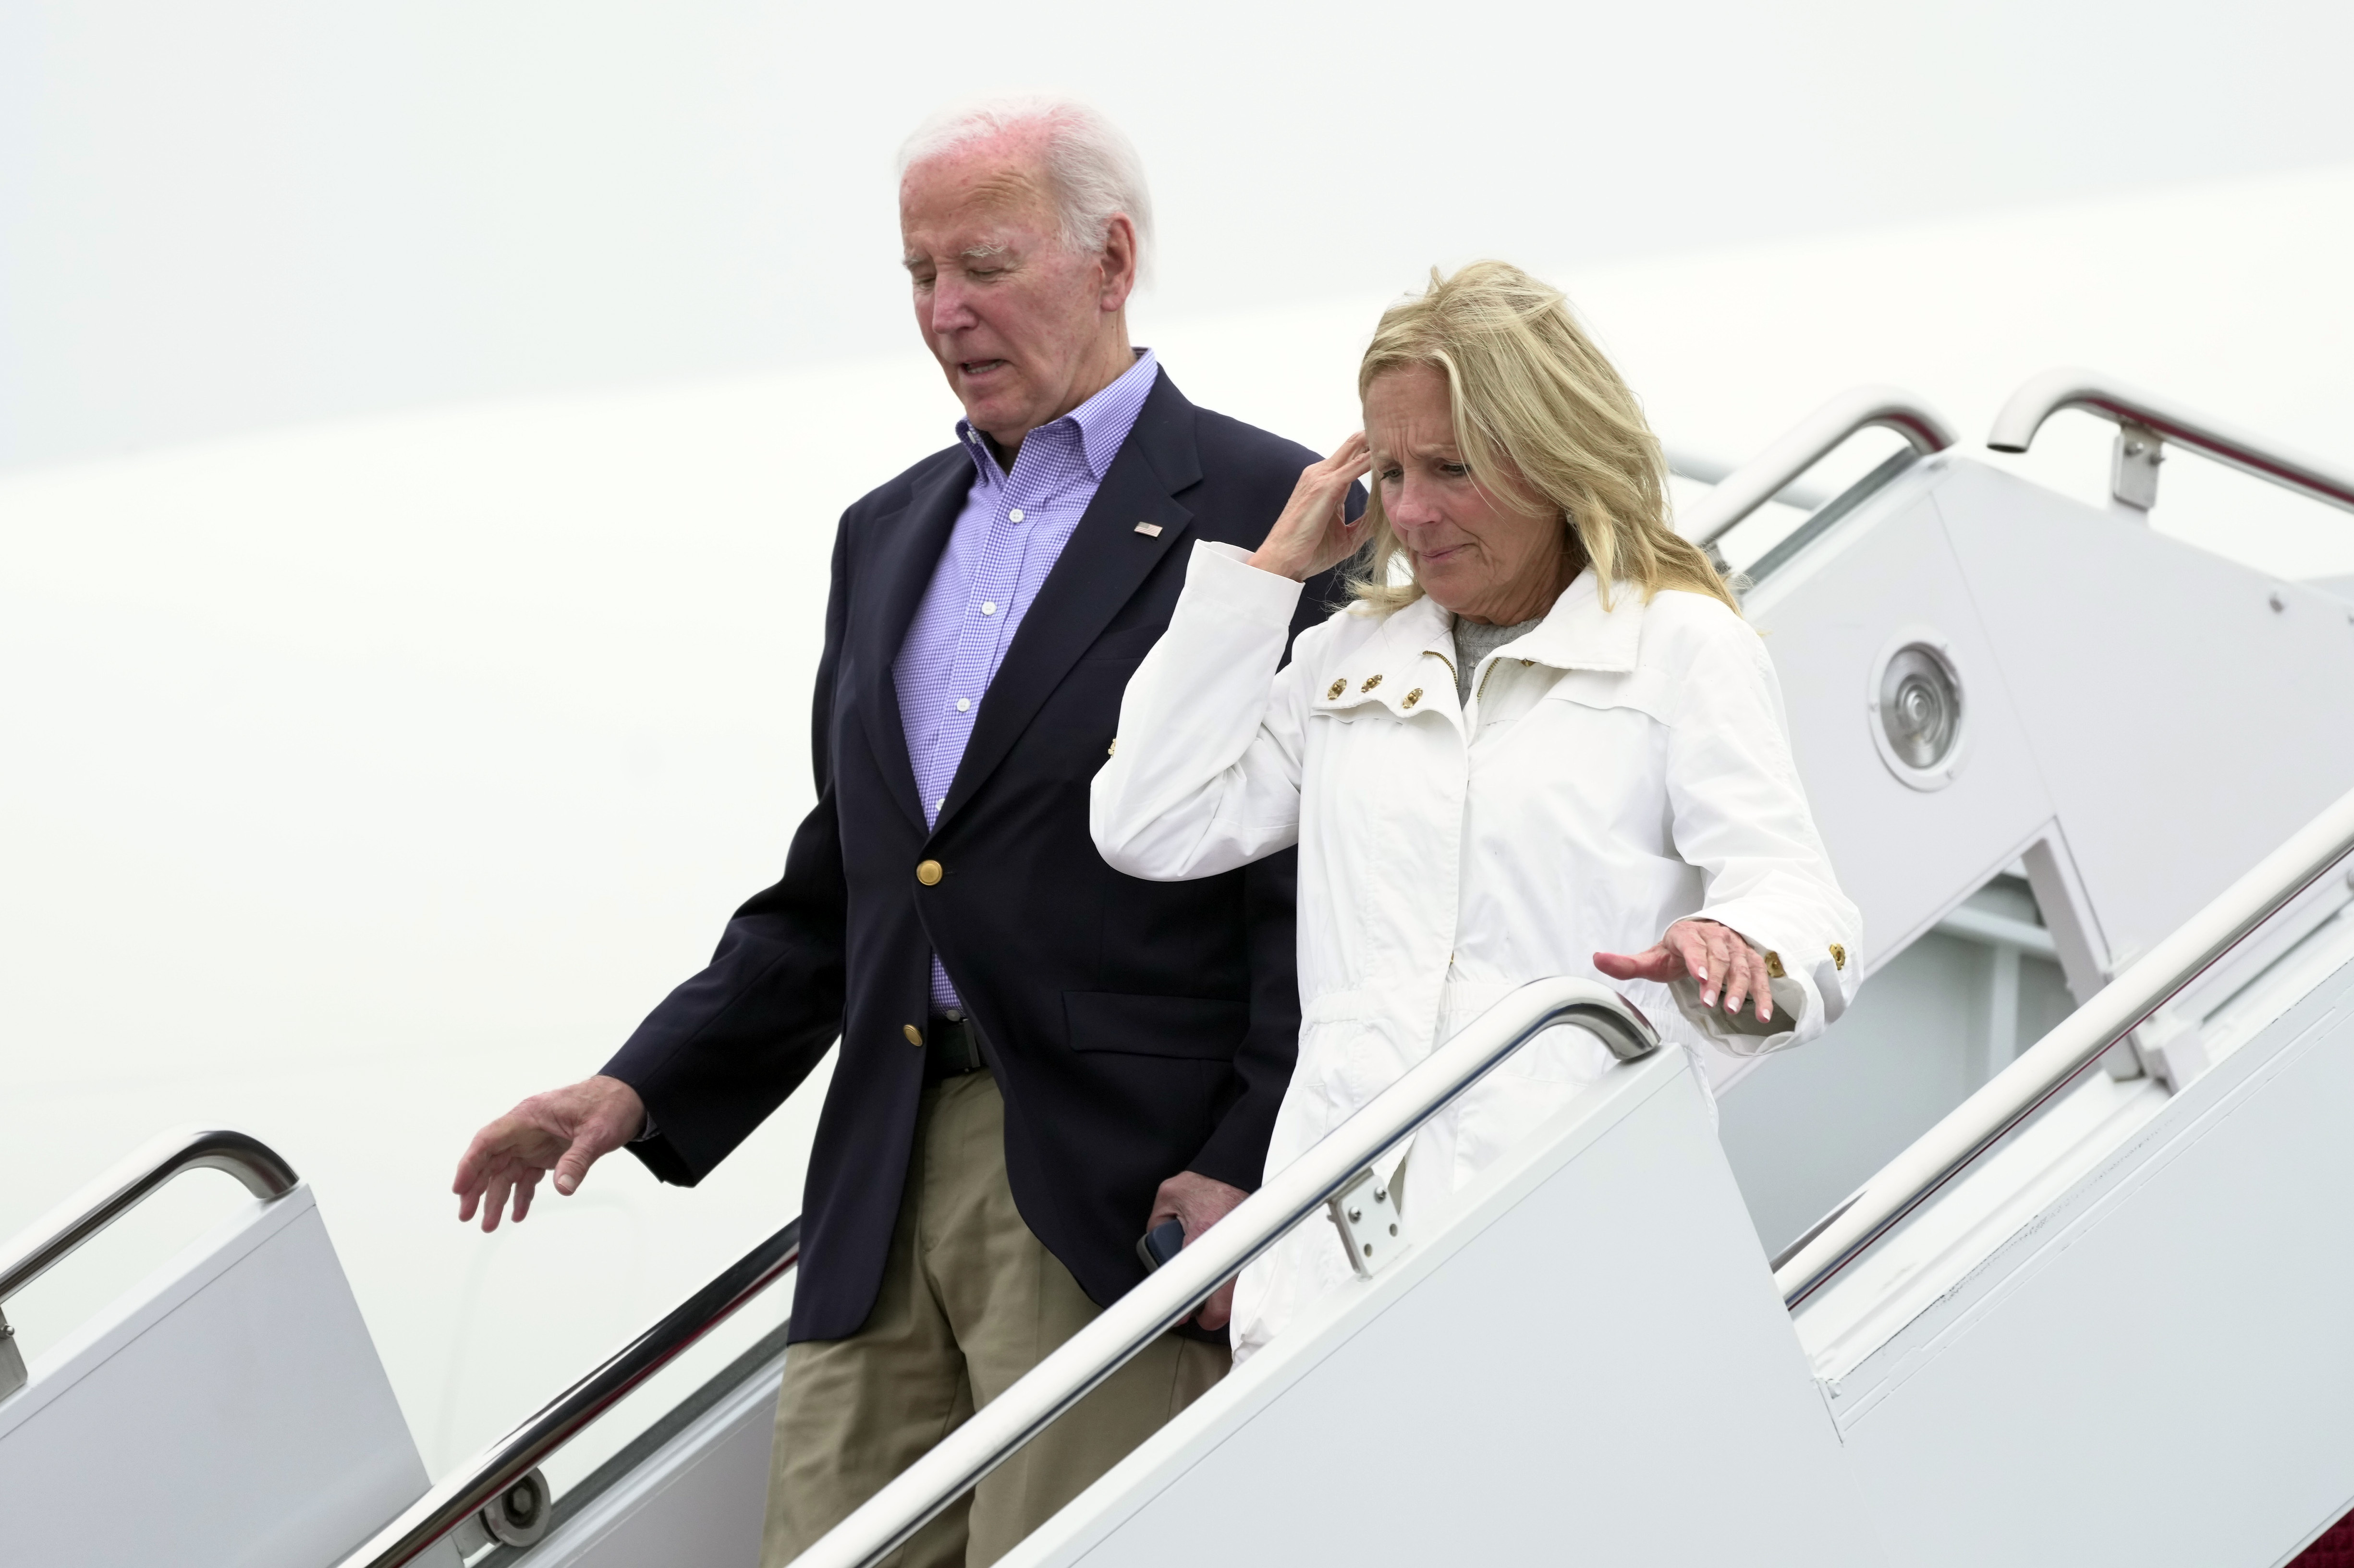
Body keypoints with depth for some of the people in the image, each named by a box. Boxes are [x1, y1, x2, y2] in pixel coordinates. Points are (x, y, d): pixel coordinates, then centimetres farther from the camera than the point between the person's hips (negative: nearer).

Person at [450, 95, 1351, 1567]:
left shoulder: (1271, 513, -1)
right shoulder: (891, 533, 21)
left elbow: (1323, 887, -7)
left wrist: (1251, 1172, -16)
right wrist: (643, 1088, 11)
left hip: (1118, 1197, -6)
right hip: (885, 1194, 7)